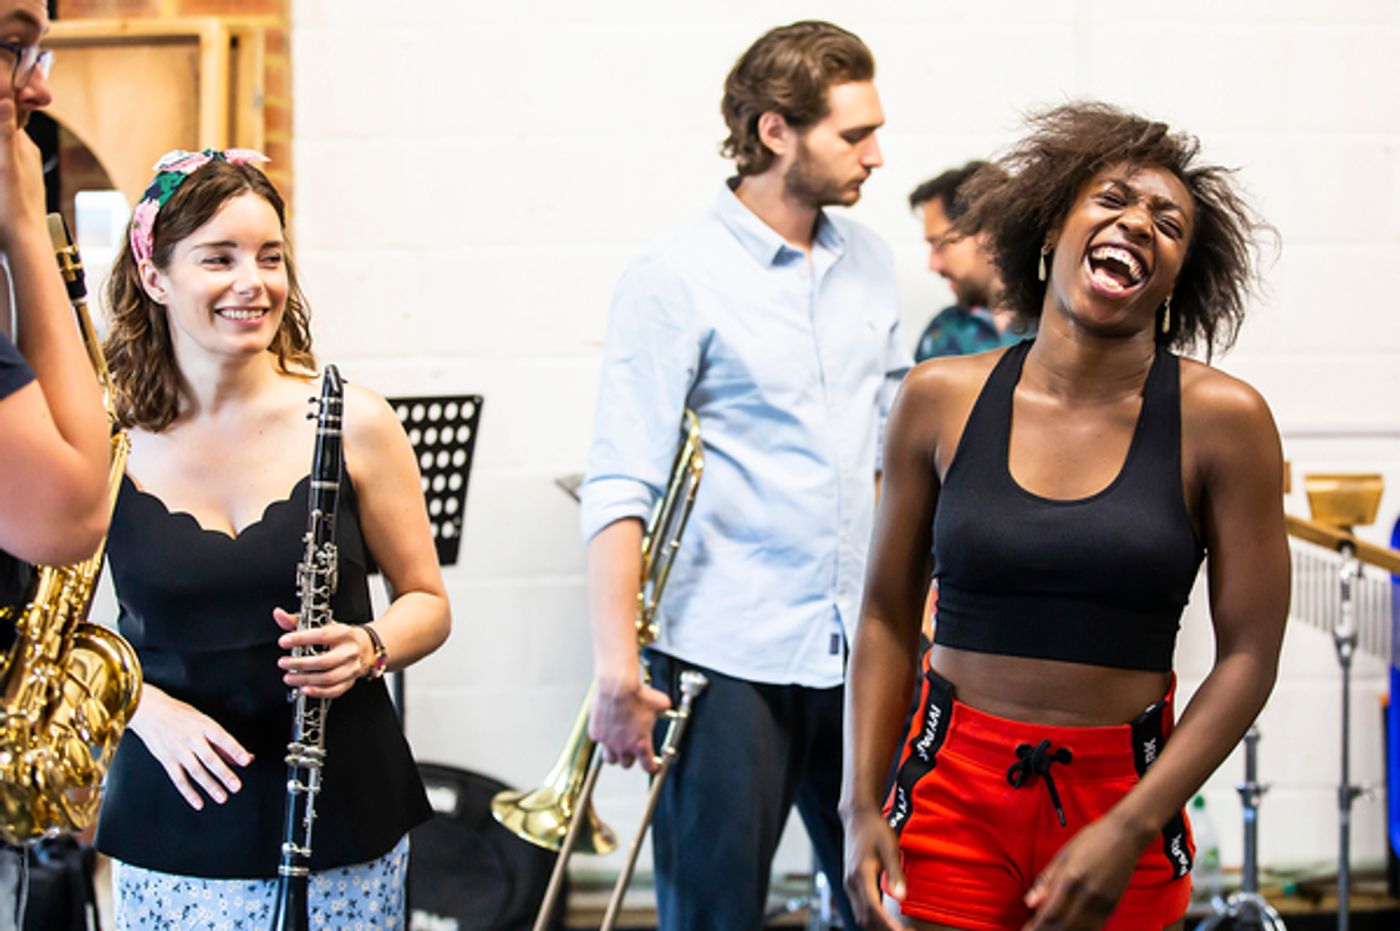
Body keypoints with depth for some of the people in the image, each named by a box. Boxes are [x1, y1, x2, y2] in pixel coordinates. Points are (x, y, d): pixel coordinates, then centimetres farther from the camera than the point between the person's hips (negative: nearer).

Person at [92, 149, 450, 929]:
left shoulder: (353, 421, -4)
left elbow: (427, 601, 6)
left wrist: (368, 649, -15)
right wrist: (149, 708, -12)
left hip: (345, 817, 0)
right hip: (174, 830, 0)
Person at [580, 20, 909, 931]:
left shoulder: (870, 264, 9)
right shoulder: (675, 281, -9)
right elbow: (621, 488, -14)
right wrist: (617, 667, -20)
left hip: (859, 650, 6)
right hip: (728, 659, -5)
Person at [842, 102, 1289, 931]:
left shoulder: (1221, 419, -5)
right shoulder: (942, 399, 1)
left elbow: (1249, 656, -5)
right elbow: (887, 616, 7)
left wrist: (1130, 831, -11)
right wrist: (862, 804, -1)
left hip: (1125, 793, -1)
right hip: (954, 793, 1)